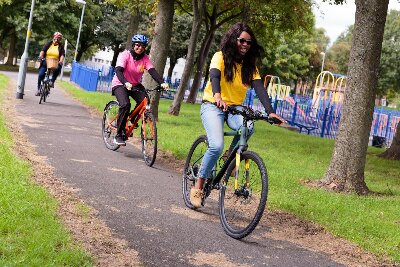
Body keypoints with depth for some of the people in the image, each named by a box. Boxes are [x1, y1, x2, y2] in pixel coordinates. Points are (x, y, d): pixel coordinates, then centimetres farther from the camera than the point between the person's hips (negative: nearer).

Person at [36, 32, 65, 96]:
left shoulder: (60, 47, 8)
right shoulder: (48, 44, 9)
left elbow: (62, 55, -4)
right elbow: (43, 50, -2)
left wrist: (61, 61, -24)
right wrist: (41, 56, -22)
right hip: (45, 62, 1)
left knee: (58, 68, -34)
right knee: (41, 75, -12)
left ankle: (52, 81, -17)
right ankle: (39, 89, 5)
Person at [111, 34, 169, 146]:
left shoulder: (145, 58, -7)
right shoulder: (125, 55, -17)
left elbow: (152, 71, -20)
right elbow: (118, 71, -30)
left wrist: (162, 83, -39)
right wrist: (126, 83, -50)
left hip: (135, 85, 4)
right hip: (120, 84, -4)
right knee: (125, 105, -29)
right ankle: (119, 135, -18)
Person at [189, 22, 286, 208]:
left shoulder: (250, 65, 4)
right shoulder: (221, 57, -8)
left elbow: (259, 88, -10)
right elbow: (214, 76, -28)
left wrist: (270, 111, -27)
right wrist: (217, 96, -51)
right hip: (212, 106, -4)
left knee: (248, 127, -32)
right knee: (217, 146, -26)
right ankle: (198, 186, -9)